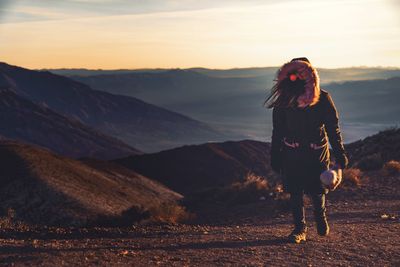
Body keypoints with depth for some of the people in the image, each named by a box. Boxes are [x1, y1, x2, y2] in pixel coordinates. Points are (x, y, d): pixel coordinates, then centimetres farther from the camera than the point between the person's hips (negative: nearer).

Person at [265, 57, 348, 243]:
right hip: (291, 154, 1)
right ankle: (300, 229, 17)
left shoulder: (323, 99, -13)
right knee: (295, 193, 2)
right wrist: (275, 159, 1)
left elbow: (333, 129, -5)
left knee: (317, 192, 7)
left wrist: (340, 157, -5)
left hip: (317, 153, -1)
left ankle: (320, 216, 38)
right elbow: (277, 132, 0)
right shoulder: (283, 101, -9)